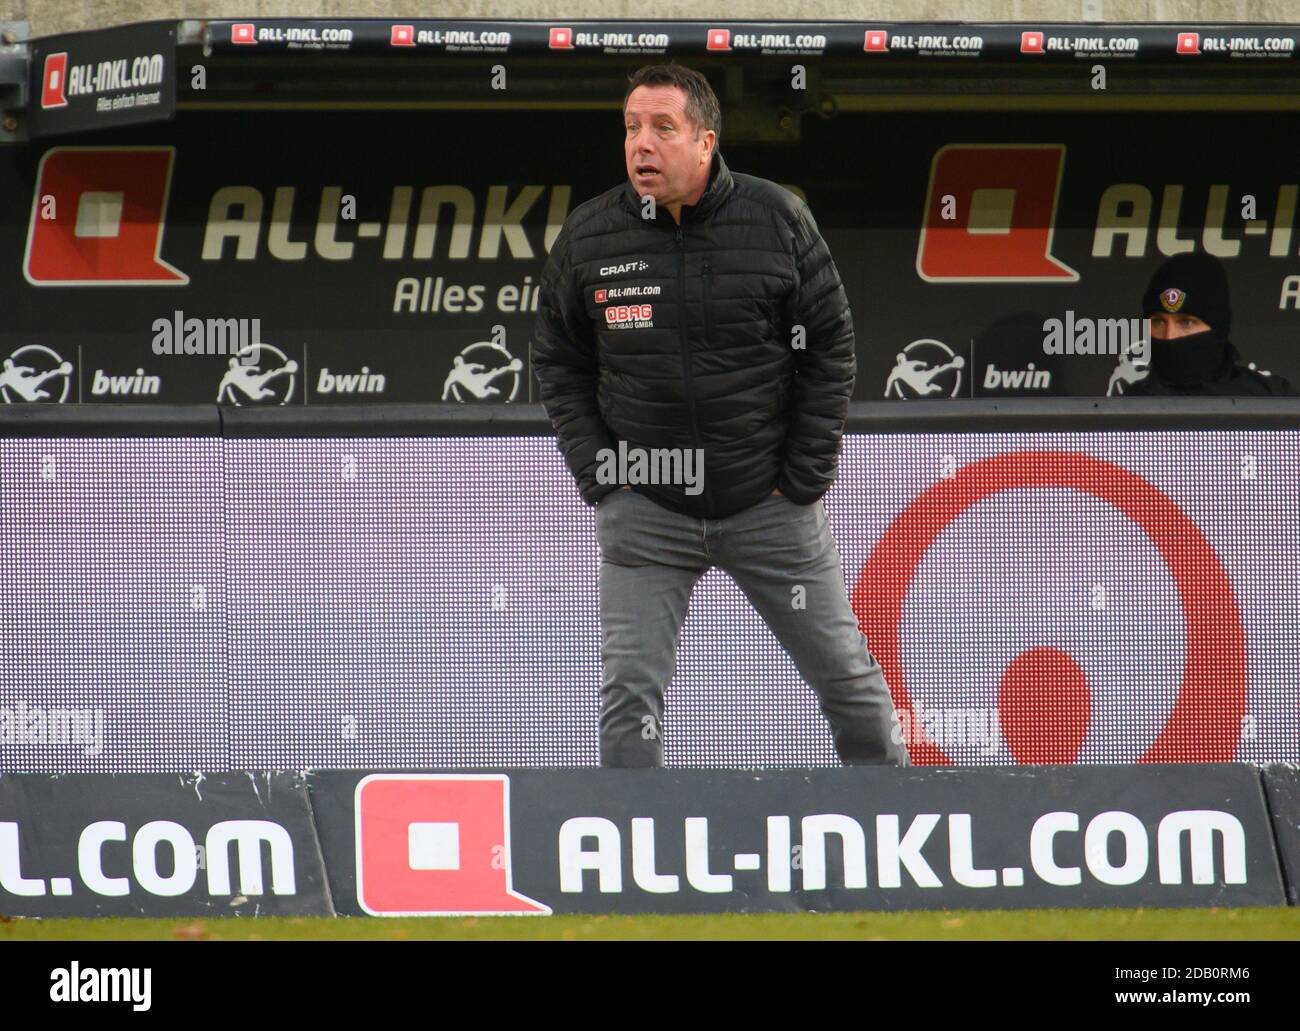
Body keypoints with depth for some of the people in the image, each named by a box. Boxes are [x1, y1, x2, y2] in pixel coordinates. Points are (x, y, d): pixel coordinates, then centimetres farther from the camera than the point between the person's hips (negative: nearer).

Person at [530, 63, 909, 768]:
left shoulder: (778, 220, -6)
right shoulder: (587, 238, -4)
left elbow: (831, 348, 1)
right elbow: (557, 363, 8)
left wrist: (804, 475, -3)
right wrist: (599, 477, -1)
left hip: (770, 500, 0)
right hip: (644, 510, 0)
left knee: (847, 676, 6)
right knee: (631, 688, -7)